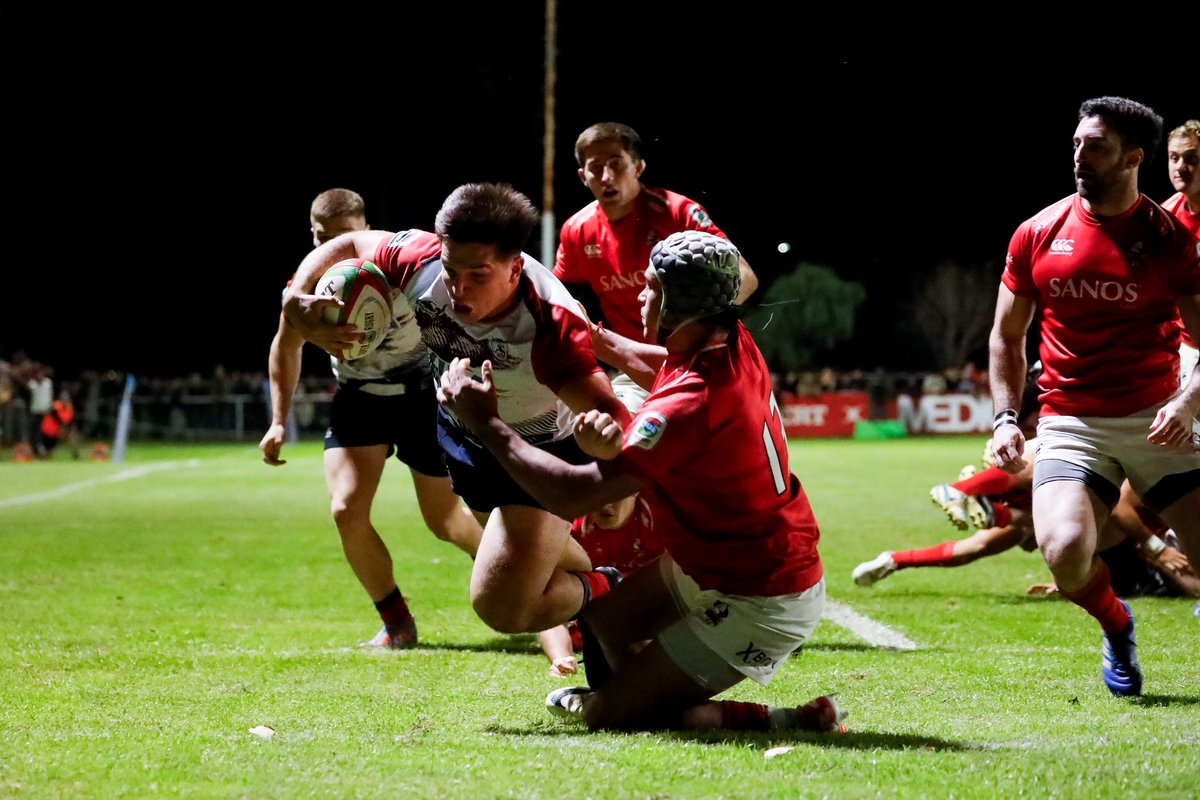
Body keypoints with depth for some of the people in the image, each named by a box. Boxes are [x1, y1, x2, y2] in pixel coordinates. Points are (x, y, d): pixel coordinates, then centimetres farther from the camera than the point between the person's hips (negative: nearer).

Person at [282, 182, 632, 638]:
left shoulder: (549, 326, -43)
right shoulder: (421, 261, -29)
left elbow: (608, 412, -55)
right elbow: (348, 244, -8)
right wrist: (297, 297, -27)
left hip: (543, 451, -6)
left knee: (501, 607, -17)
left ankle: (607, 593, 12)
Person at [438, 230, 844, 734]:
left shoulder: (691, 404, -31)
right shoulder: (734, 347, -4)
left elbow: (572, 495, -28)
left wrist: (486, 423, -19)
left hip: (757, 607, -9)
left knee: (609, 717, -4)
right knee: (604, 614, 23)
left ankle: (790, 723, -5)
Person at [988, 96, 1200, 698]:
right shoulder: (1039, 235, 5)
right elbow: (1006, 336, 16)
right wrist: (1004, 417, 4)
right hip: (1071, 424, 1)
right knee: (1066, 553, -24)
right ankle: (1115, 627, 12)